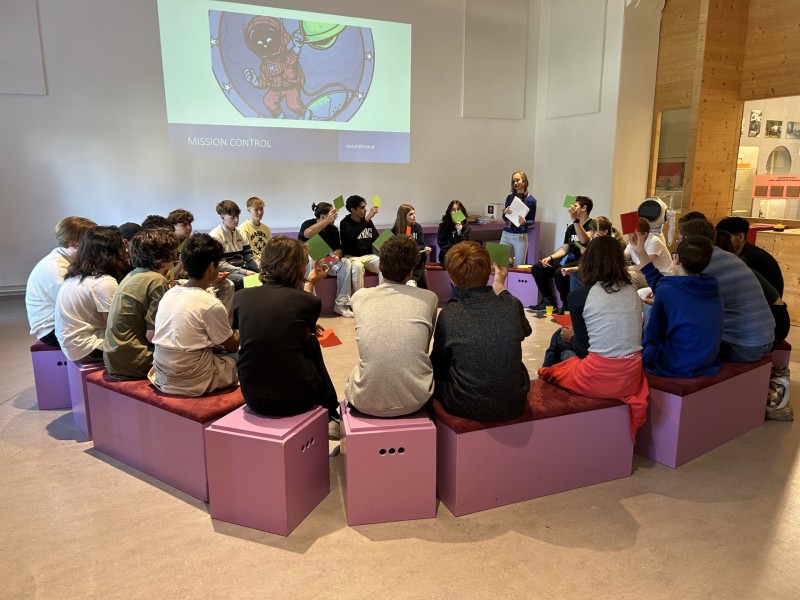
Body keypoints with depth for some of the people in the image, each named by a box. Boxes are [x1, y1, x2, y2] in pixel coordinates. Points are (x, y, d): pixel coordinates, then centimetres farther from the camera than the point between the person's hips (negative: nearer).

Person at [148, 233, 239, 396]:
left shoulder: (169, 294, 2)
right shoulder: (212, 305, -19)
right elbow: (232, 346, -5)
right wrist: (240, 331, 17)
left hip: (162, 378, 7)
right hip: (192, 382, -7)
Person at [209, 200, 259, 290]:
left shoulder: (240, 234, 12)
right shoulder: (215, 236, -9)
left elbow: (249, 258, 12)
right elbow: (220, 265, -15)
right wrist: (245, 272, -21)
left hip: (241, 270, 7)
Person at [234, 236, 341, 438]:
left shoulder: (241, 297, 2)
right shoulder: (309, 301, -6)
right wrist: (311, 284, 20)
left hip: (252, 397, 4)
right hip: (293, 398, -4)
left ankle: (330, 415, 44)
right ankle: (331, 416, 43)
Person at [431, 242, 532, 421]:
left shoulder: (449, 313, -16)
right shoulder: (513, 305, -9)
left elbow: (439, 364, -1)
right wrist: (500, 287, 21)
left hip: (466, 407, -2)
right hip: (514, 404, 3)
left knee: (439, 375, 24)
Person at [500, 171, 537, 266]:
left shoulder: (531, 200, -3)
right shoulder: (509, 197, 6)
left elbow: (532, 221, 0)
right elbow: (504, 219, 10)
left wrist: (524, 222, -21)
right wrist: (505, 213, -12)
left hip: (520, 236, -3)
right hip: (506, 234, 3)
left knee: (519, 266, 1)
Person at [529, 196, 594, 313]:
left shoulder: (592, 224, -5)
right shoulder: (571, 228, 18)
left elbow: (585, 240, -26)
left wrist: (575, 220, -30)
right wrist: (550, 257, 1)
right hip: (569, 260, 8)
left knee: (559, 272, -36)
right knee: (537, 268, -4)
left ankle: (567, 305, -16)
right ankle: (548, 300, 1)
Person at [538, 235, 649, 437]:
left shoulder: (579, 295, -10)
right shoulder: (632, 292, 5)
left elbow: (583, 350, -5)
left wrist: (571, 337, 17)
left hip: (599, 378, -5)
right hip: (631, 377, 5)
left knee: (560, 337, 24)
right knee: (562, 338, 26)